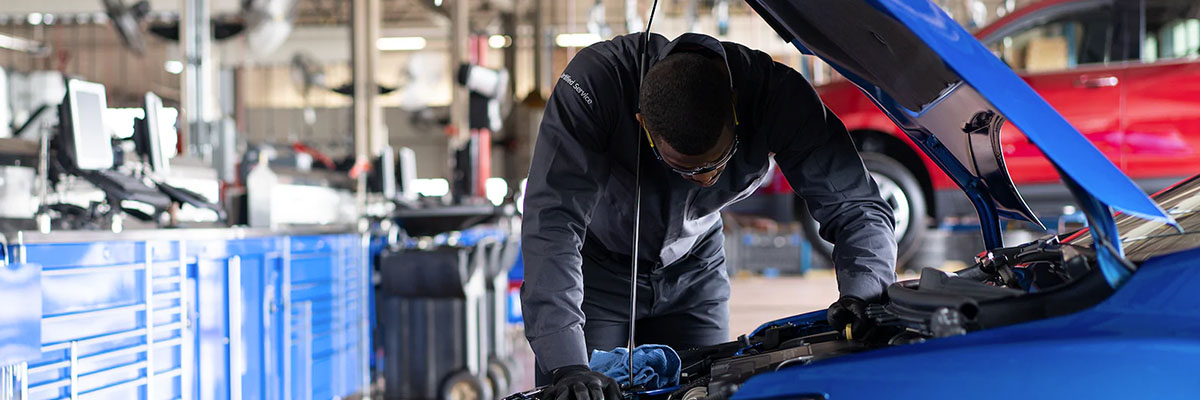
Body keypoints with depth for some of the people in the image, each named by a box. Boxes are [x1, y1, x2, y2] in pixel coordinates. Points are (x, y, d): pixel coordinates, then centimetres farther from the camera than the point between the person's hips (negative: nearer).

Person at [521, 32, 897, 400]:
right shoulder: (594, 83, -37)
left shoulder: (777, 95, -30)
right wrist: (568, 366, -52)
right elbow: (552, 225, -43)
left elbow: (857, 207, -24)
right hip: (597, 267, -2)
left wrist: (862, 294, -45)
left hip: (693, 271, 2)